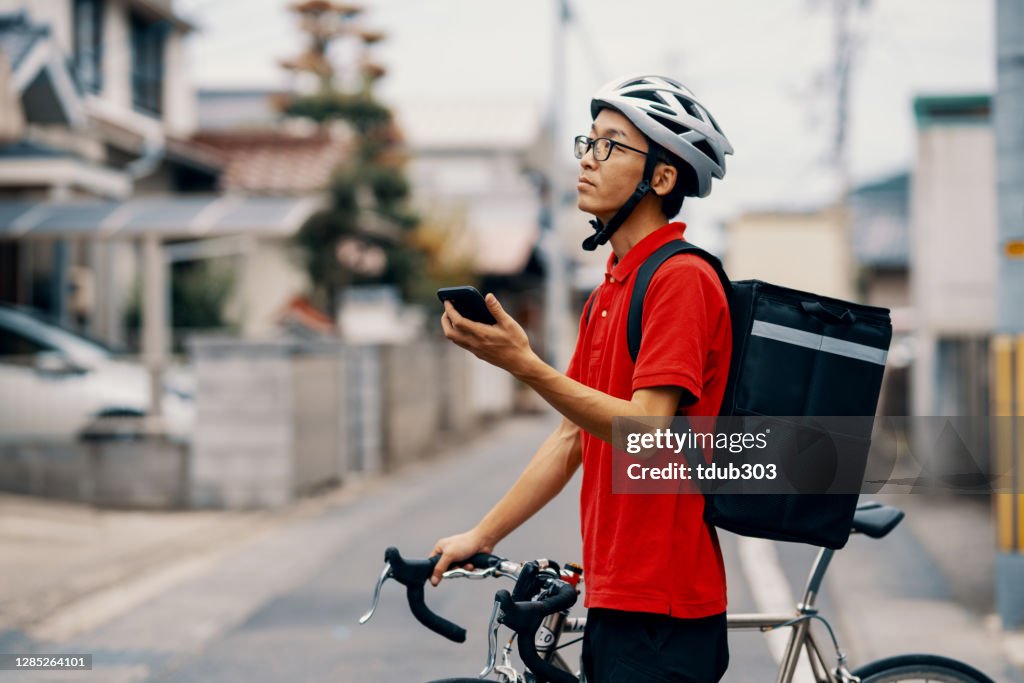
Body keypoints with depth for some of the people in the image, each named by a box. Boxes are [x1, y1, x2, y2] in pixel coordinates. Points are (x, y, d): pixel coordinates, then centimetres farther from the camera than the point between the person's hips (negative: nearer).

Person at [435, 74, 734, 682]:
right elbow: (571, 438, 20)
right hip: (613, 597, 9)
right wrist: (481, 536, 20)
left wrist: (524, 365, -28)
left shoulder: (680, 278, -13)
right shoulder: (612, 288, 16)